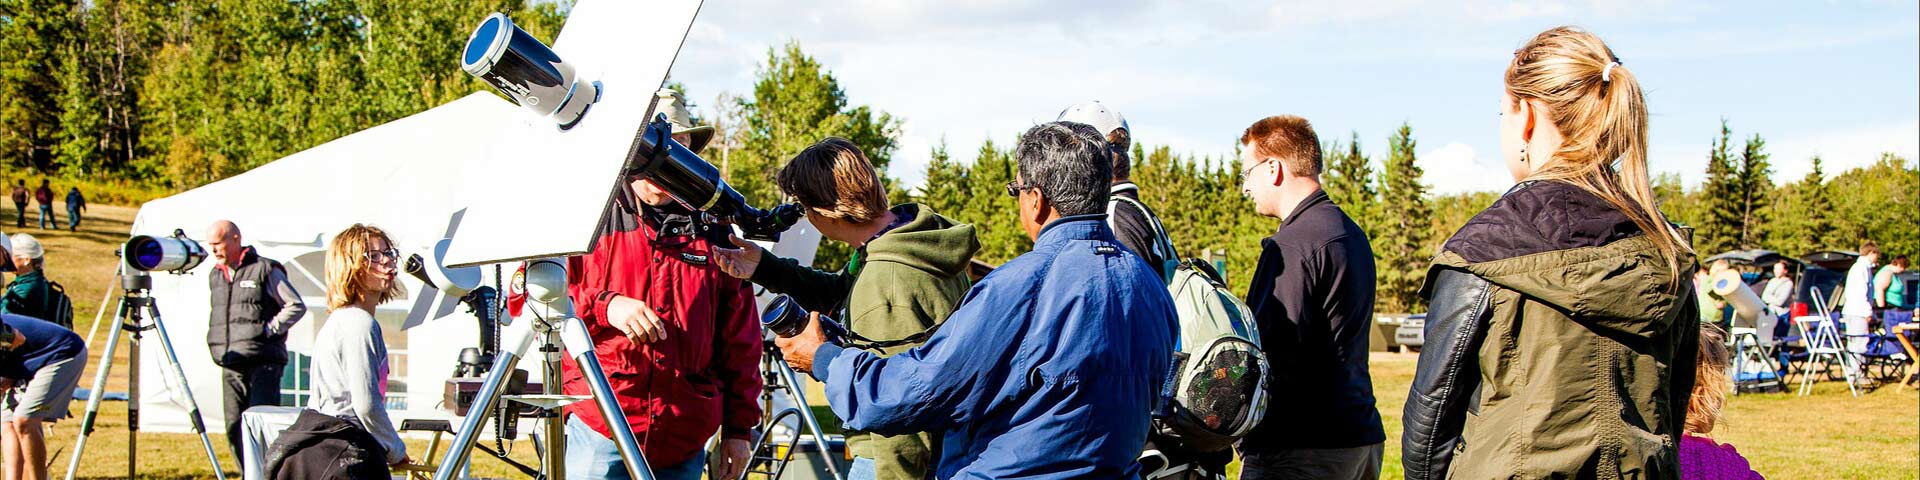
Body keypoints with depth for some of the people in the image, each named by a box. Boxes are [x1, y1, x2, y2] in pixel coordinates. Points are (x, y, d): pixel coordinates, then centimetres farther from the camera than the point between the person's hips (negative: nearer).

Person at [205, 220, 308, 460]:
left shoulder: (264, 270, -4)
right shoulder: (215, 275, 16)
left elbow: (297, 306, -5)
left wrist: (269, 330, -11)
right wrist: (216, 342, 13)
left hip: (263, 361, -7)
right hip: (231, 364, 7)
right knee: (234, 427, 5)